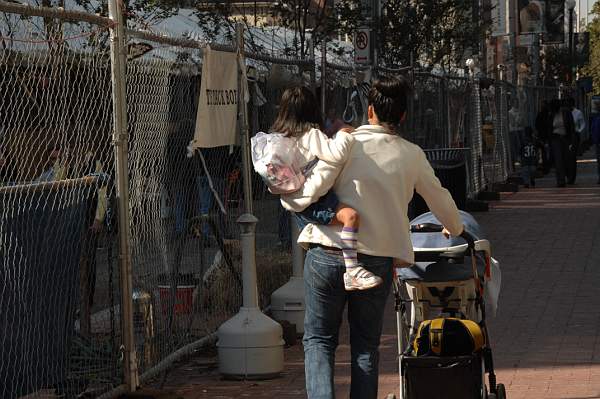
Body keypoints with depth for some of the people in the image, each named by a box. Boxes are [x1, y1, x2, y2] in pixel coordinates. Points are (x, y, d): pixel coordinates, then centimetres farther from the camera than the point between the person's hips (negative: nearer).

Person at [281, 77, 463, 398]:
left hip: (327, 254, -2)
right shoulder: (412, 155, 4)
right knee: (366, 347, 15)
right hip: (376, 260, 2)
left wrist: (283, 193, 10)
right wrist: (455, 229, 39)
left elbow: (310, 192, -12)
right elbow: (440, 200, 19)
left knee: (319, 339, 9)